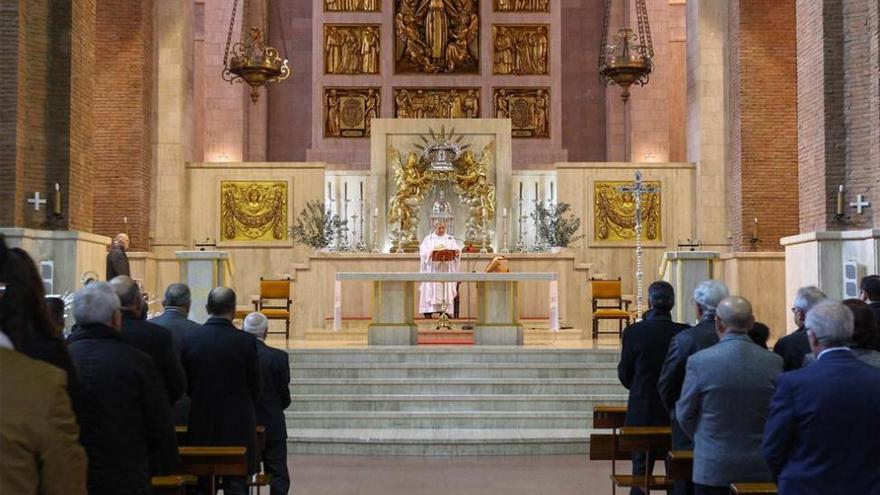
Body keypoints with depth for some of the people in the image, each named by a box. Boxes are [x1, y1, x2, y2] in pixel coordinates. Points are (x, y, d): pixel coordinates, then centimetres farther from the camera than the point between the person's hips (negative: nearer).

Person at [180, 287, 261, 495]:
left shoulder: (189, 339, -5)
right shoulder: (246, 341, -11)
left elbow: (185, 384, 3)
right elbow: (255, 385, -3)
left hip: (200, 423, 2)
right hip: (237, 425, -2)